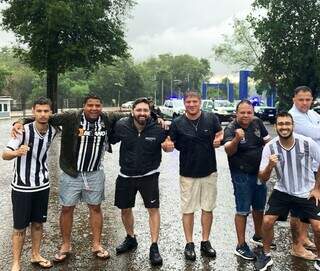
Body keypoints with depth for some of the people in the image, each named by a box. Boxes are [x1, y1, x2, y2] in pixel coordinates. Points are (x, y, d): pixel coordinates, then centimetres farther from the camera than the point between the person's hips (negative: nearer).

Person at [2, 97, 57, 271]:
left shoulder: (53, 131, -5)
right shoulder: (24, 130, -19)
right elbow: (5, 154, -24)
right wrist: (17, 152, -44)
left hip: (42, 185, 4)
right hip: (22, 187, -4)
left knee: (38, 223, 16)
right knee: (20, 227, 4)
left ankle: (35, 255, 33)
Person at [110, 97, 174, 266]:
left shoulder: (158, 129, -15)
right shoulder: (121, 127, -11)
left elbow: (169, 144, 1)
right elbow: (110, 140, 6)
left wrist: (169, 146, -19)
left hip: (148, 175, -2)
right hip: (126, 176, 3)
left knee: (153, 209, -5)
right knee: (125, 209, 15)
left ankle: (154, 247, 9)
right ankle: (130, 239, 39)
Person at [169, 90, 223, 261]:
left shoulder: (211, 118, -4)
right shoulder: (177, 123, -6)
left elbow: (220, 133, 11)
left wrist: (218, 140, -10)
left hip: (209, 171, 1)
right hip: (188, 173, -1)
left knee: (208, 208, 11)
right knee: (188, 209, 7)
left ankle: (205, 242, 26)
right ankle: (189, 244, 21)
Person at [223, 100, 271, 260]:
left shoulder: (257, 123, -1)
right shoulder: (231, 129, -18)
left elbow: (267, 141, 13)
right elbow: (229, 151, -33)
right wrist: (237, 139, -51)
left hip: (259, 172, 6)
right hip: (241, 175, -6)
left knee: (259, 207, 20)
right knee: (243, 210, 1)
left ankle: (258, 236, 41)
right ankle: (241, 246, 13)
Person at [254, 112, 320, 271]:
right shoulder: (270, 147, -16)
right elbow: (263, 179, -12)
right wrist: (270, 166, -33)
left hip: (307, 192, -1)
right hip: (282, 191, 1)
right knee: (267, 221, -8)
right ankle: (266, 256, 16)